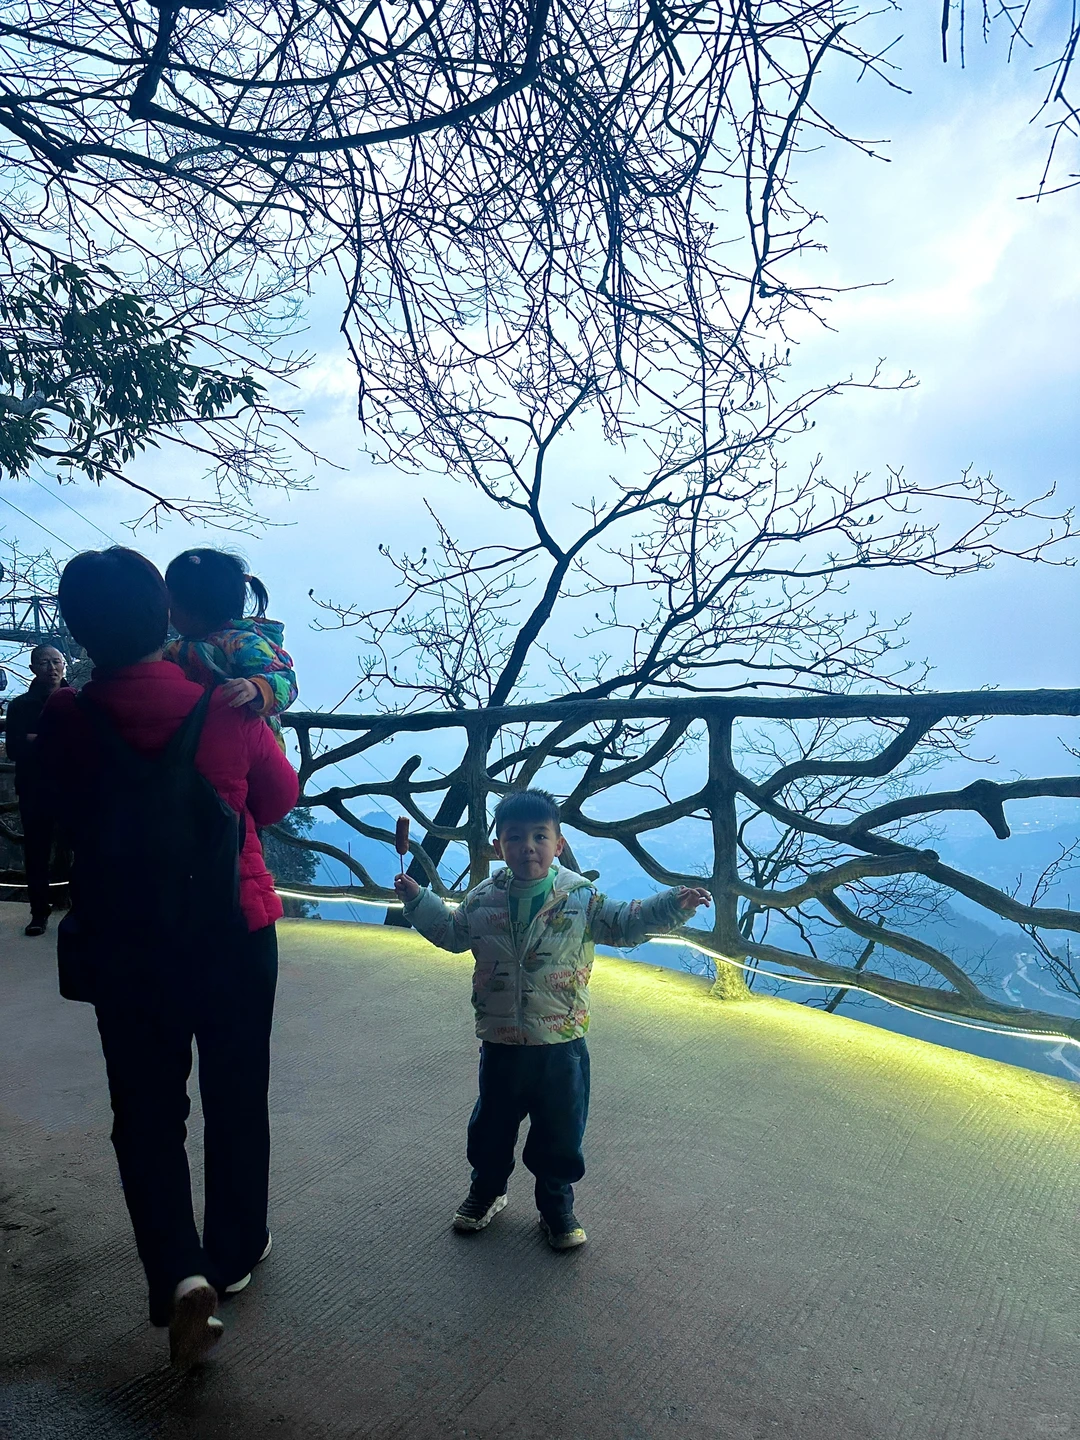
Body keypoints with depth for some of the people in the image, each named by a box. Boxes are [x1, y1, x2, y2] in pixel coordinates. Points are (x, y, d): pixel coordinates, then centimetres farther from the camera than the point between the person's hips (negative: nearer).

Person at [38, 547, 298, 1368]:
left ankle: (180, 1273, 4)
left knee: (147, 1115, 16)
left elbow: (62, 818, 5)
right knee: (236, 1102, 18)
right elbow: (280, 795, 1)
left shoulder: (64, 722, -13)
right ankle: (235, 1254, 36)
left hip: (125, 946, 0)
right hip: (236, 933, 0)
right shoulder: (226, 707, -15)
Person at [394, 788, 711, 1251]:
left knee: (560, 1135, 13)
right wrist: (418, 899, 9)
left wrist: (673, 905, -16)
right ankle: (486, 1191, 46)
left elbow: (626, 924, -3)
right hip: (499, 1045, 2)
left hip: (562, 1045, -1)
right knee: (490, 1128, 19)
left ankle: (557, 1205, 38)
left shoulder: (581, 898, -10)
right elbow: (451, 931, 15)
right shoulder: (481, 900, -3)